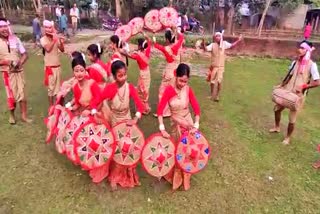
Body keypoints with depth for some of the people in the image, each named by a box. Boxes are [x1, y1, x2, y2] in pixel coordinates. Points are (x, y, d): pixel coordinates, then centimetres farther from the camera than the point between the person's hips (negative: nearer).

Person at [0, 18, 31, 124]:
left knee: (22, 93, 4)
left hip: (19, 71, 2)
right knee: (11, 95, 6)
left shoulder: (15, 38, 1)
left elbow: (24, 54, 4)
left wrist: (20, 63, -13)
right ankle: (12, 115, 27)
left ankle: (24, 116, 13)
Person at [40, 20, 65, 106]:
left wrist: (61, 43, -15)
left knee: (58, 86, 12)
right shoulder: (43, 39, -6)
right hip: (49, 67, -4)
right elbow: (48, 49, -22)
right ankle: (51, 107, 11)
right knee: (51, 87, 2)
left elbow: (62, 50, 2)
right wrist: (54, 39, -21)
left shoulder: (56, 38, 4)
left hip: (58, 66, 4)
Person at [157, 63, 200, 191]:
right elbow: (160, 109, -23)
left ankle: (184, 177, 35)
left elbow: (196, 109, -8)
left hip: (188, 122, 2)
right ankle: (176, 176, 36)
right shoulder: (169, 90, -18)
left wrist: (196, 126, -18)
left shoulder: (188, 90, -11)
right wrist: (162, 129, -28)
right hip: (176, 124, -2)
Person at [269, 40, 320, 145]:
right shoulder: (295, 62, 3)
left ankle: (288, 137, 24)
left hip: (298, 95, -6)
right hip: (287, 92, 6)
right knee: (277, 109, 16)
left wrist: (303, 87, -23)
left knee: (292, 118, 3)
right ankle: (277, 127, 40)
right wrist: (281, 85, 3)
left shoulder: (311, 65, -14)